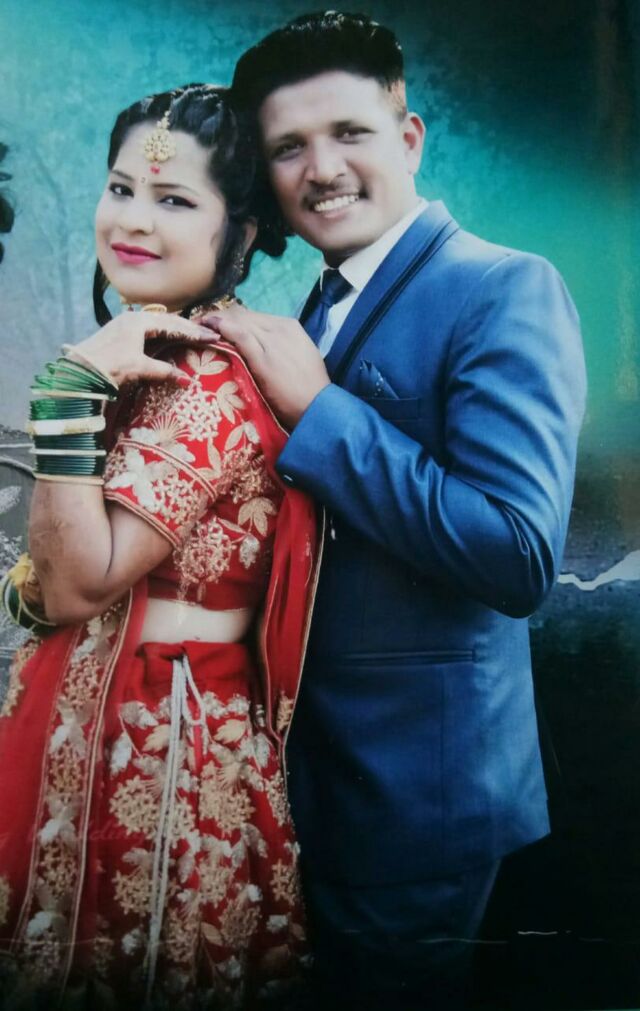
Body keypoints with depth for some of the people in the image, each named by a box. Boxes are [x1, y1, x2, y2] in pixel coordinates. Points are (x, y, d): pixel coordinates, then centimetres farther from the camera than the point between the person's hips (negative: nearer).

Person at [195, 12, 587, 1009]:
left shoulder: (504, 289, -18)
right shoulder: (323, 308, 7)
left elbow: (519, 558, -29)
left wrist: (317, 406, -25)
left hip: (418, 771, -8)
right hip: (313, 751, 8)